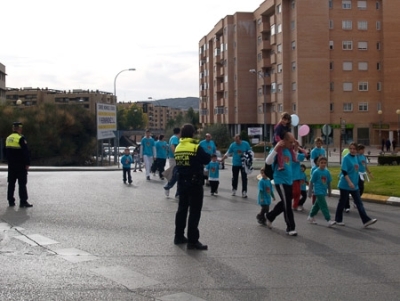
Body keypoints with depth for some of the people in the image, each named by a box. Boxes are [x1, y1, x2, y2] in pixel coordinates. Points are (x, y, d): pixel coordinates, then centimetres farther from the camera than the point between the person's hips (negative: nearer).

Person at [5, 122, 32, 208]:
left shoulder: (8, 138, 11)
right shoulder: (21, 138, -14)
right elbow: (25, 152, -17)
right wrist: (27, 163, -13)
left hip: (11, 165, 7)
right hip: (21, 165, -7)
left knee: (11, 183, 12)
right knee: (22, 183, -4)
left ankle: (11, 201, 15)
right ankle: (23, 202, -5)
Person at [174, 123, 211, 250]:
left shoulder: (177, 148, 5)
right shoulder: (196, 147, -14)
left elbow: (178, 163, 11)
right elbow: (206, 160, -5)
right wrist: (208, 154, 13)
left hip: (182, 182, 7)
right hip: (195, 183, -7)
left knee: (182, 209, 17)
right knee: (194, 212, -3)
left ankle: (179, 236, 24)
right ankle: (192, 241, -4)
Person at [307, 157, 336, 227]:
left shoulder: (327, 172, 4)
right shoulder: (316, 172, -11)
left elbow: (328, 182, 13)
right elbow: (311, 182, -6)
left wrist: (329, 191, 19)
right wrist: (310, 192, -4)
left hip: (324, 192, 6)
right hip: (318, 192, -6)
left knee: (317, 205, 18)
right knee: (324, 206, -11)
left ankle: (311, 217, 35)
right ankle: (329, 221, -13)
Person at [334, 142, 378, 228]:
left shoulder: (356, 157, 8)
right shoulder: (346, 158, -13)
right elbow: (344, 171, -20)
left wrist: (355, 182, 11)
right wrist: (349, 182, -26)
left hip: (354, 185, 7)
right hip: (345, 185, -7)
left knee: (359, 203, 4)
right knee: (342, 202, 5)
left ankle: (366, 220, 2)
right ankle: (338, 220, 19)